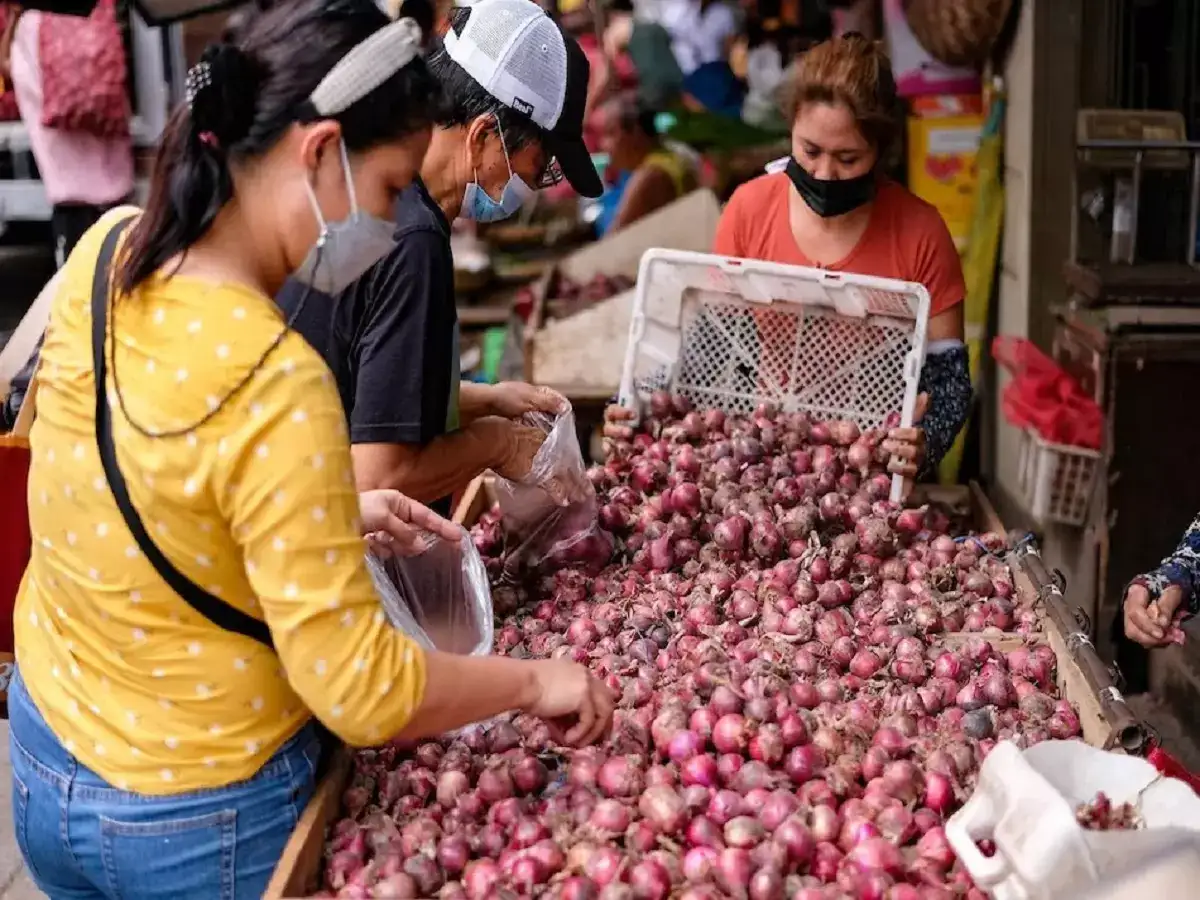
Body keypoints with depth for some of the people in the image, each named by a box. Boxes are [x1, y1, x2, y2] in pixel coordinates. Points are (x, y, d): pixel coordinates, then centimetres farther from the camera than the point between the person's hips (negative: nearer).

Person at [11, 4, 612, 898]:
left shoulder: (109, 248, -9)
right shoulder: (274, 383, -33)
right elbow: (359, 689, -28)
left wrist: (333, 511, 5)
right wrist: (532, 681, -13)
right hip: (195, 823, -7)